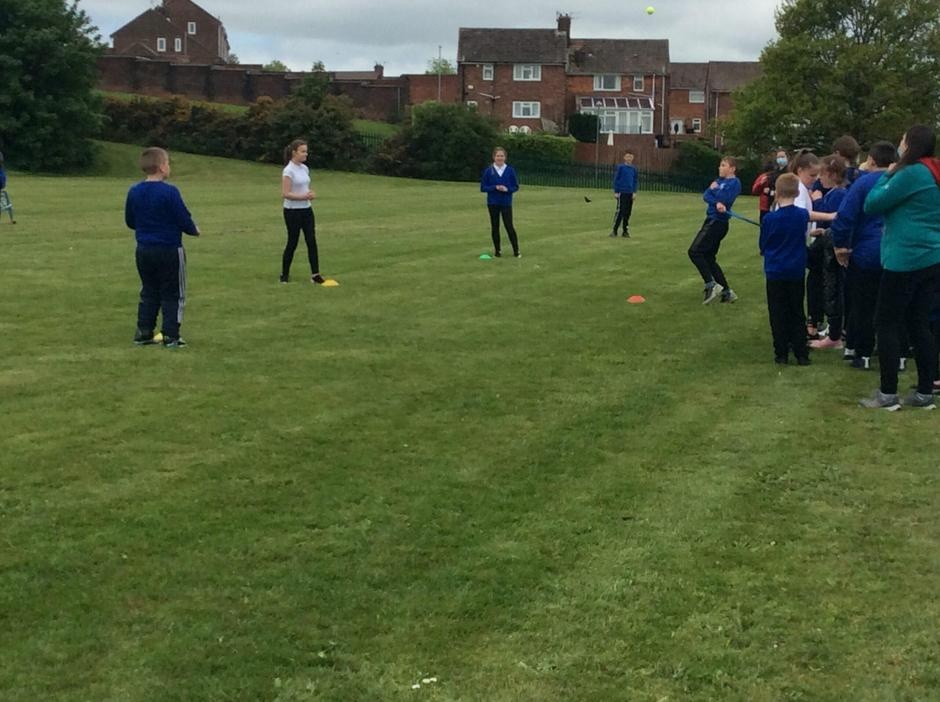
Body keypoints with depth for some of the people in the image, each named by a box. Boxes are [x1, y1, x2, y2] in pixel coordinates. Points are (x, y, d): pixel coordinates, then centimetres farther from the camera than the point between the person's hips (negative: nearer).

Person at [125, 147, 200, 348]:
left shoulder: (134, 192, 1)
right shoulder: (169, 192, -18)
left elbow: (130, 221, 10)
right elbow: (184, 220, -14)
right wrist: (194, 230, 7)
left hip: (144, 250, 6)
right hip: (169, 250, -6)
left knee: (148, 292, 17)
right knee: (172, 294, 4)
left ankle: (143, 333, 15)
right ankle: (171, 336, 2)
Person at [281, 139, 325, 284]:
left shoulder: (304, 168, 9)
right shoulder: (288, 171, -15)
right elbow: (285, 194, -20)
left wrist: (310, 194, -2)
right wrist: (304, 196, -24)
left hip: (307, 210, 7)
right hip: (293, 212, -7)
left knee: (312, 241, 0)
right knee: (292, 243, 1)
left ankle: (315, 274, 1)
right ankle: (284, 275, 16)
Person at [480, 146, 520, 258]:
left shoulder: (510, 170, -2)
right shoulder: (488, 171, -2)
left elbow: (516, 186, 4)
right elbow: (483, 188, -1)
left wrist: (507, 189, -16)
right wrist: (495, 187, -16)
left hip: (506, 203, -1)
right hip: (493, 203, 1)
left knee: (509, 226, -5)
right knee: (495, 227, 7)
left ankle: (516, 251, 3)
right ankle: (498, 250, 18)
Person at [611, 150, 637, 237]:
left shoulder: (633, 169, 10)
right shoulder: (620, 167, -3)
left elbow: (635, 181, 15)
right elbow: (616, 179, -2)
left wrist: (634, 192, 7)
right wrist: (616, 191, -6)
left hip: (630, 193, 5)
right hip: (622, 193, -5)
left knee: (628, 213, 6)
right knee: (620, 211, -10)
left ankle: (625, 231, 13)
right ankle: (614, 230, -4)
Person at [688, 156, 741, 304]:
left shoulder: (734, 182, -8)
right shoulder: (719, 181, 14)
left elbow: (725, 199, -22)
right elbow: (706, 196, 0)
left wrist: (714, 189, -4)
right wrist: (716, 203, -20)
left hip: (718, 222, -9)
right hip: (712, 220, 9)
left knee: (694, 251, -16)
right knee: (708, 258, 11)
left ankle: (711, 285, -15)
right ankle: (726, 292, 15)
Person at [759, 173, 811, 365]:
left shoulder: (769, 219, -12)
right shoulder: (803, 215, -6)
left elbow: (762, 245, 1)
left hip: (775, 272, -2)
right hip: (796, 271, 2)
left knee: (778, 314, 5)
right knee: (797, 313, 9)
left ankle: (781, 353, 4)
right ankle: (801, 353, 7)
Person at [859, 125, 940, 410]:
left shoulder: (911, 173, -14)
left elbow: (872, 205, -10)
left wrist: (886, 176, 3)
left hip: (905, 259, -9)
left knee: (887, 323, -1)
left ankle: (887, 394, 0)